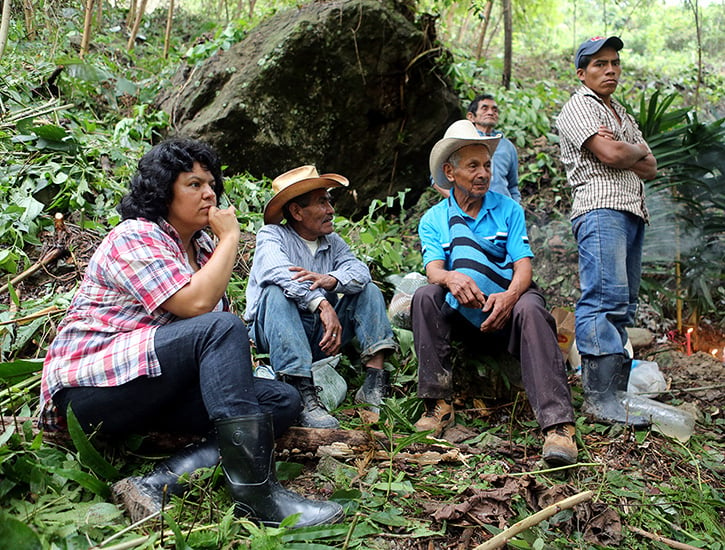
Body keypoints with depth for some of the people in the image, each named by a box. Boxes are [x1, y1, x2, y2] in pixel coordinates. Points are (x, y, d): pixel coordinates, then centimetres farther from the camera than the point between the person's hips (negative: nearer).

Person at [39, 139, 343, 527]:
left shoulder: (201, 247, 16)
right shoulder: (134, 237, -9)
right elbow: (196, 304, -24)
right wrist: (229, 238, -12)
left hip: (161, 392, 8)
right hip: (92, 385, -8)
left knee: (283, 400, -10)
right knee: (221, 329, -30)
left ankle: (158, 484, -26)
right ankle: (256, 493, -35)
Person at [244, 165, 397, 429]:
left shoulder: (332, 241, 12)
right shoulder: (271, 235, -3)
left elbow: (359, 270, -9)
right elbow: (279, 271, -27)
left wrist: (330, 279, -31)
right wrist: (323, 304, -39)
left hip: (321, 334, 5)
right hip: (277, 335, -5)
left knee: (368, 290, -4)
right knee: (276, 293, -31)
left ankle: (375, 381, -21)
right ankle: (303, 394, -41)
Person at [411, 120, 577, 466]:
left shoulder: (509, 210, 7)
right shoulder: (433, 220, 8)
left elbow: (524, 267, -4)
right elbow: (433, 270, -8)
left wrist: (509, 295, -28)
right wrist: (452, 278, -34)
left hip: (506, 309, -1)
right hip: (461, 318, 1)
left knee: (530, 307, -34)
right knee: (425, 297, -27)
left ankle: (557, 425, -41)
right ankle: (438, 405, -24)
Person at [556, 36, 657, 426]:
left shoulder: (622, 115, 29)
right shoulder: (578, 107, 4)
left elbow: (651, 170, 19)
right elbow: (610, 154, -13)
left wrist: (621, 151, 1)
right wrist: (639, 150, 8)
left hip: (633, 212, 9)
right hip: (600, 208, -9)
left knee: (623, 304, 4)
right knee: (605, 298, -19)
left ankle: (617, 390, 5)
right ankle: (598, 398, -22)